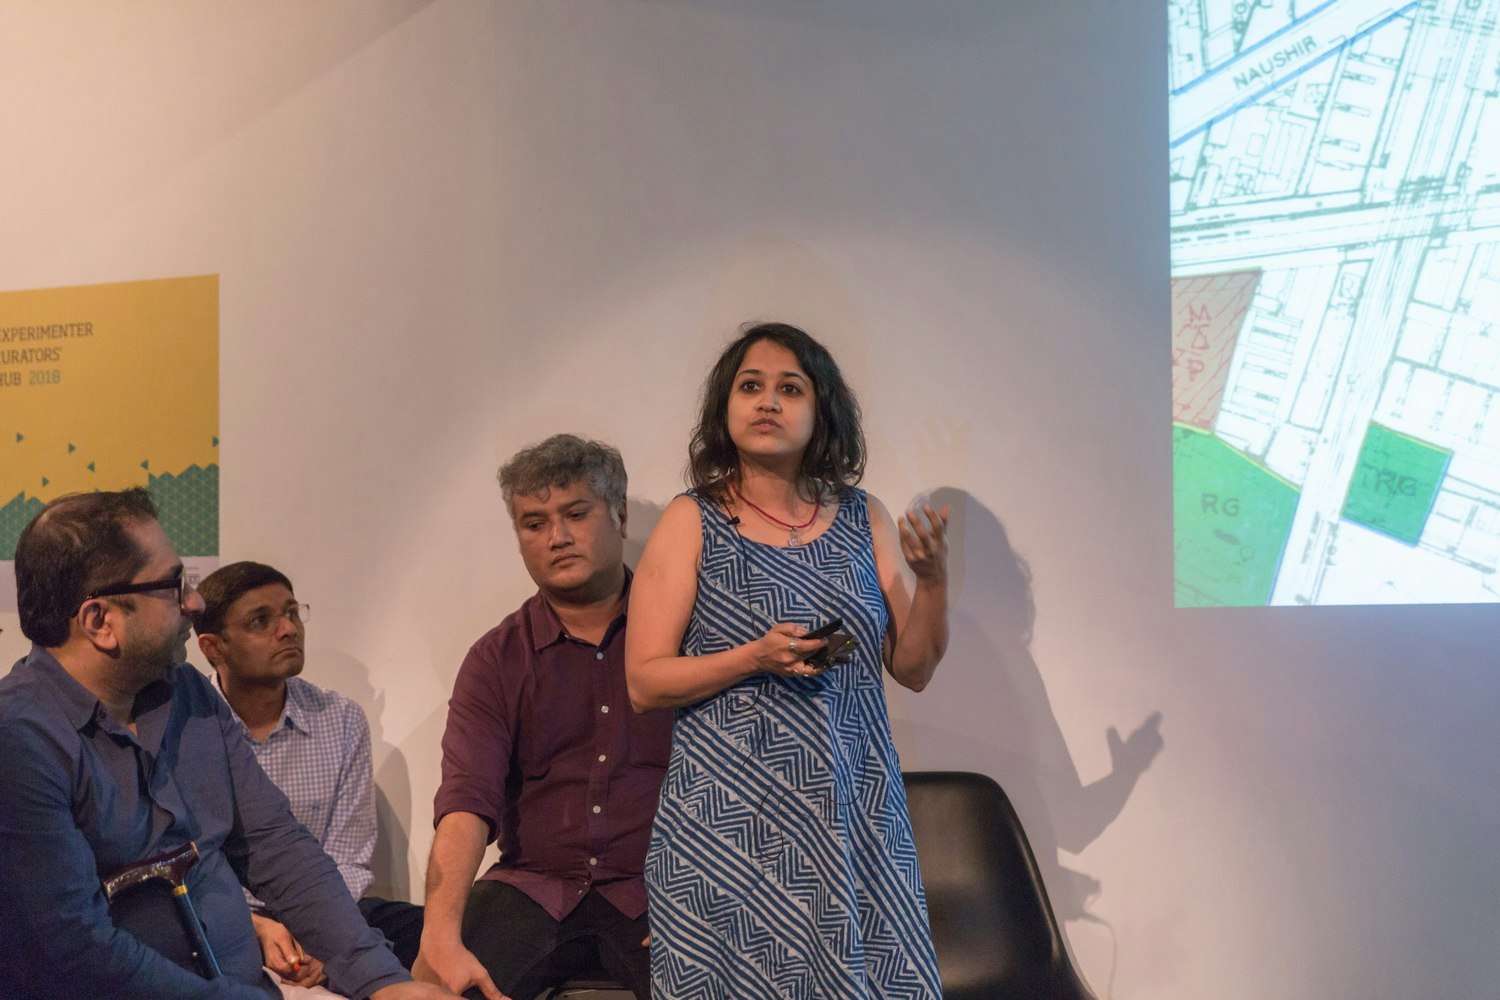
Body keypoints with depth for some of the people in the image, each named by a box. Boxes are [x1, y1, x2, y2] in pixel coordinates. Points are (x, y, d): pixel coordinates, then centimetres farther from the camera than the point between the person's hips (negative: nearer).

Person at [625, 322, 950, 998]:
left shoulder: (863, 519, 8)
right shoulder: (691, 522, 0)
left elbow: (913, 668, 11)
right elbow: (644, 682, -4)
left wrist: (932, 576, -5)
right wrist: (755, 658, -17)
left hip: (856, 814, 3)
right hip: (731, 820, -2)